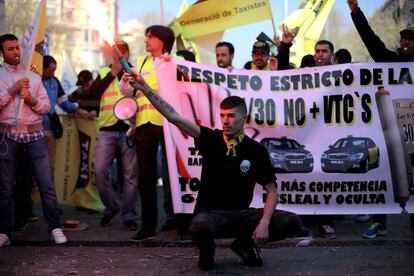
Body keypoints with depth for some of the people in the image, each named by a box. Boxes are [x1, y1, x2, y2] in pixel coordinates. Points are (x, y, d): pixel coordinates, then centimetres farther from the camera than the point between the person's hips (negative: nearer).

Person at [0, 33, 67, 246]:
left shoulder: (33, 77, 14)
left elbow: (46, 107, 11)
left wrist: (32, 100, -7)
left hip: (34, 134, 1)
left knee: (46, 183, -4)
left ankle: (56, 227, 0)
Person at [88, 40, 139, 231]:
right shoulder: (104, 72, 16)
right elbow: (93, 94, 0)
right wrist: (112, 73, -2)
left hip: (129, 129, -1)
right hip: (107, 129, 1)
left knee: (131, 174, -2)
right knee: (99, 170, -6)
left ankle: (128, 215, 6)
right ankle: (110, 207, 14)